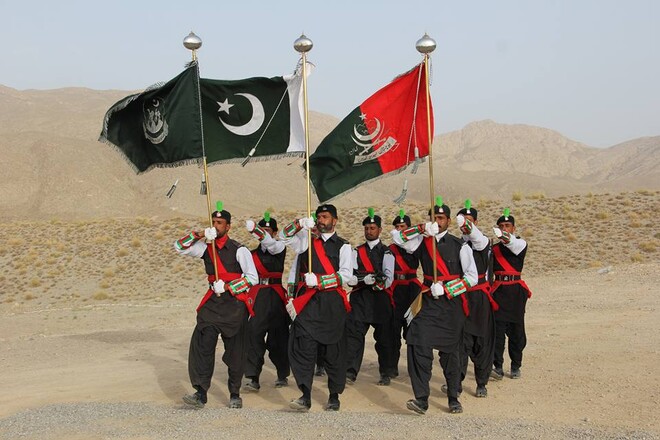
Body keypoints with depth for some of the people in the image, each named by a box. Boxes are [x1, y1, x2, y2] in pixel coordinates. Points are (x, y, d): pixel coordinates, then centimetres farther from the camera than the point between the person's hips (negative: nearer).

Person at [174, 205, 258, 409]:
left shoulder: (239, 250, -6)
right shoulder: (206, 248, 8)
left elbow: (252, 277, -9)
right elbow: (179, 247, 6)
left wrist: (228, 287, -16)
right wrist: (199, 235, -8)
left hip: (234, 303, -3)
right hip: (213, 301, 4)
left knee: (234, 350, 4)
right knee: (203, 344, -11)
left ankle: (235, 394, 18)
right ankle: (200, 394, -11)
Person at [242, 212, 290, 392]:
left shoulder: (279, 248, 2)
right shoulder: (254, 253, 13)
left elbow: (269, 243, -21)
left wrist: (254, 229, -38)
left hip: (275, 296, -2)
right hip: (258, 297, 2)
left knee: (278, 337, 7)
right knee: (253, 334, -11)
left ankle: (283, 375, 23)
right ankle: (253, 379, -13)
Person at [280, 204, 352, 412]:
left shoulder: (342, 245, 6)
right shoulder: (307, 240, 16)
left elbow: (346, 274, -4)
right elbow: (285, 236, 8)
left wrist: (319, 281, -13)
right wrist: (300, 224, -9)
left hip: (331, 302, -2)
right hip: (308, 301, 2)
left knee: (332, 350, 4)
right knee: (303, 346, -9)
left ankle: (334, 396, 15)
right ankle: (305, 396, -11)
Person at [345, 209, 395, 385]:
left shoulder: (386, 253, 5)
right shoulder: (357, 252, 11)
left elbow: (388, 279, -6)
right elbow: (350, 277, -1)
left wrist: (360, 278, -16)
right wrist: (366, 278, -20)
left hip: (381, 298, -1)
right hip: (359, 298, 1)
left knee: (384, 337, 6)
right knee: (353, 334, -10)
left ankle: (385, 374, 18)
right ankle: (350, 373, -13)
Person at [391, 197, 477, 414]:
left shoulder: (459, 246, -1)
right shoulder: (422, 242, 7)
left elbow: (472, 277, -5)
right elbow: (396, 236, -1)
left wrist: (445, 289, -13)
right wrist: (422, 229, -12)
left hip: (451, 304, -1)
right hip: (428, 302, 2)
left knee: (450, 352, 7)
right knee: (419, 348, -14)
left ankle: (453, 399, 22)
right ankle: (421, 399, -15)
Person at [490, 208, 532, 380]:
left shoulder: (520, 243, 2)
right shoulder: (494, 248, 11)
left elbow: (514, 245, -24)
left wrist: (505, 237, -45)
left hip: (516, 291, -1)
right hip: (498, 291, 1)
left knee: (516, 331, 5)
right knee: (497, 329, -9)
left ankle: (515, 367, 17)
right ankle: (498, 367, -10)